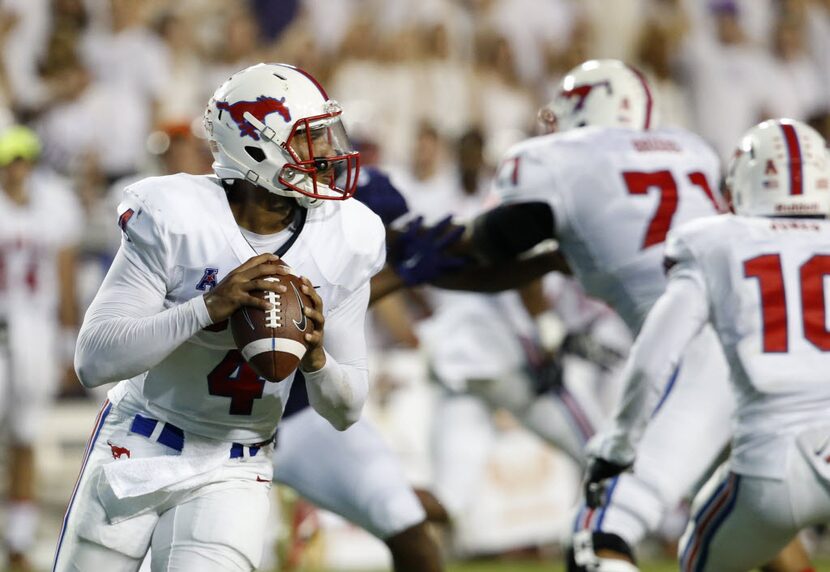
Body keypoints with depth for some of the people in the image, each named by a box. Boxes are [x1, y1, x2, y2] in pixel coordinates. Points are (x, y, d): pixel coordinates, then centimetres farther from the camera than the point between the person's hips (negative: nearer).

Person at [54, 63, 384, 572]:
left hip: (233, 472, 1)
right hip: (138, 449, -1)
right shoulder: (176, 219, -18)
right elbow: (94, 359, -24)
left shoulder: (344, 241, -7)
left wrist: (316, 356, -23)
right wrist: (210, 307, -33)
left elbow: (347, 410, 0)